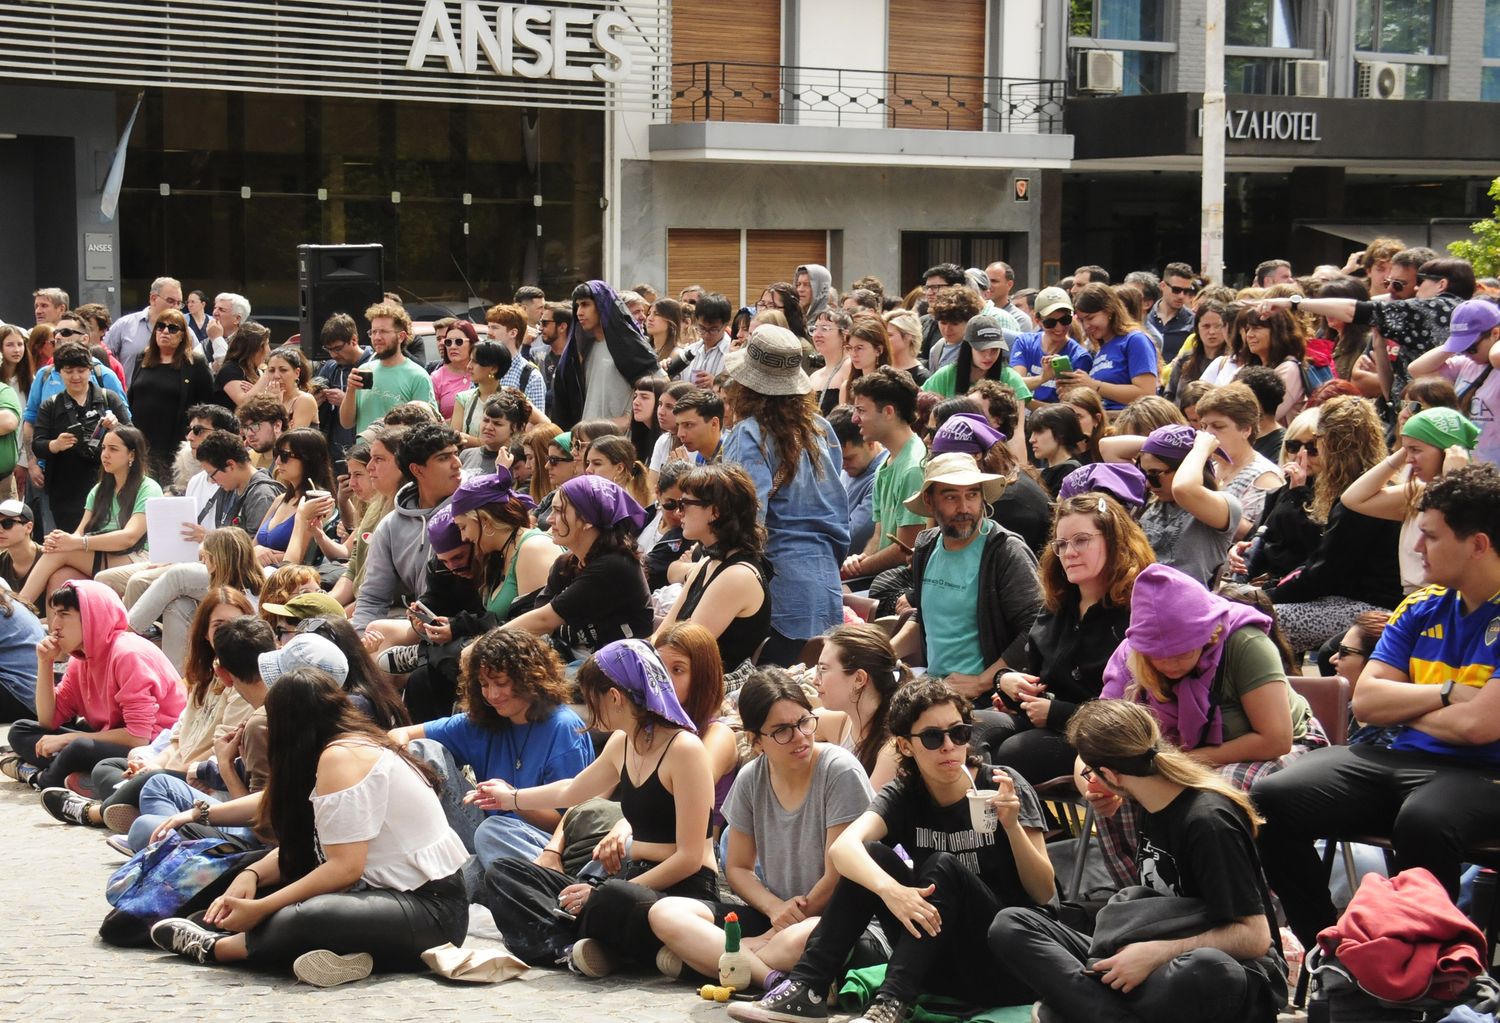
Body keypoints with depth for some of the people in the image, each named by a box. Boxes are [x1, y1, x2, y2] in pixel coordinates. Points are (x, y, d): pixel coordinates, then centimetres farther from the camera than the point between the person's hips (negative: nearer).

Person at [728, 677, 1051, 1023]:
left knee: (943, 865, -26)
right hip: (944, 972, 3)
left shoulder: (1002, 786, -7)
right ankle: (805, 989, -22)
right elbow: (842, 847, -23)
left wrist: (1012, 825, -27)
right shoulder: (903, 797, -1)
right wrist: (889, 888, -43)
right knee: (869, 855, -14)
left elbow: (1045, 894, -10)